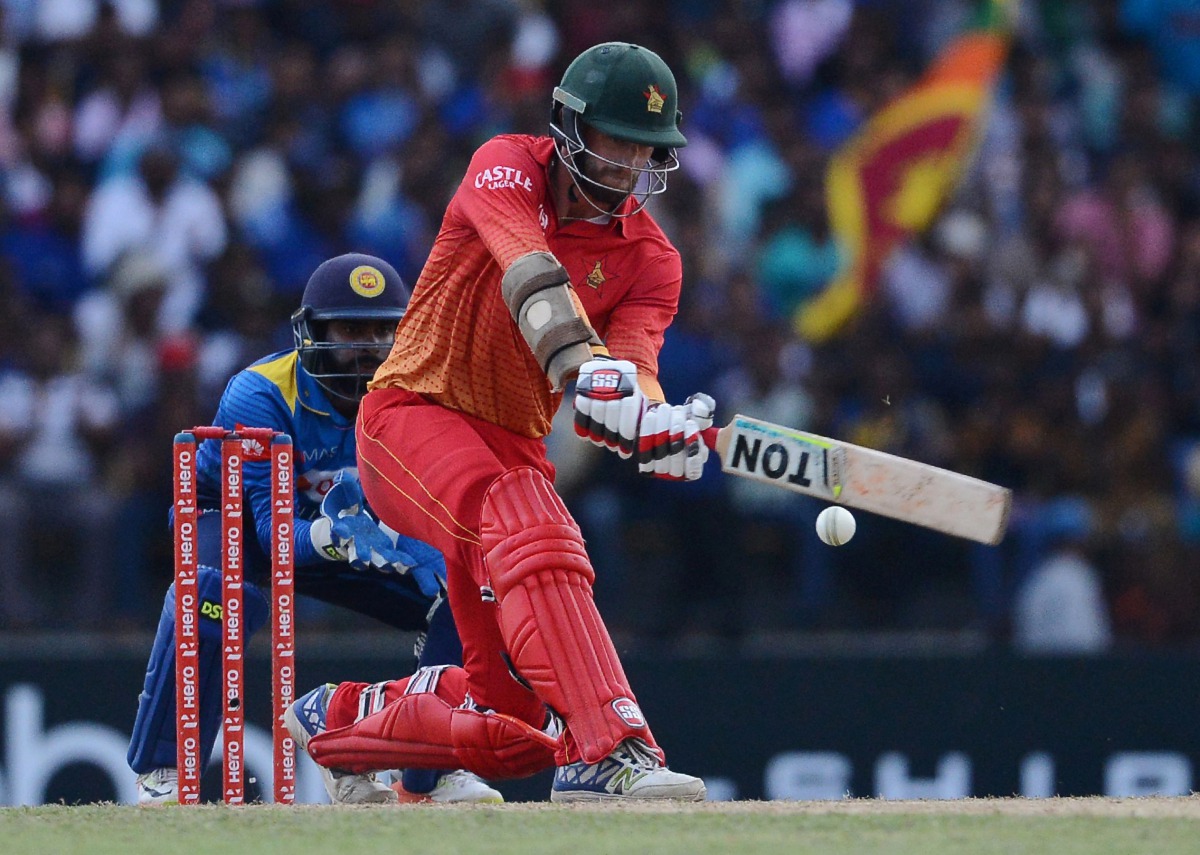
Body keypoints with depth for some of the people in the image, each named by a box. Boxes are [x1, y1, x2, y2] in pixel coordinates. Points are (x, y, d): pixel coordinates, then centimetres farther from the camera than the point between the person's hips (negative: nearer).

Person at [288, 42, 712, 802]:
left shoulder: (650, 259, 2)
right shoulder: (508, 169, -9)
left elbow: (632, 363, -16)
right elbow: (531, 278, -30)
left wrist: (655, 425, -40)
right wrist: (585, 368, -48)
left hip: (513, 446, 6)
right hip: (412, 417, -6)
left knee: (517, 715, 3)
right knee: (529, 533, -37)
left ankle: (348, 714, 30)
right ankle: (606, 750, -50)